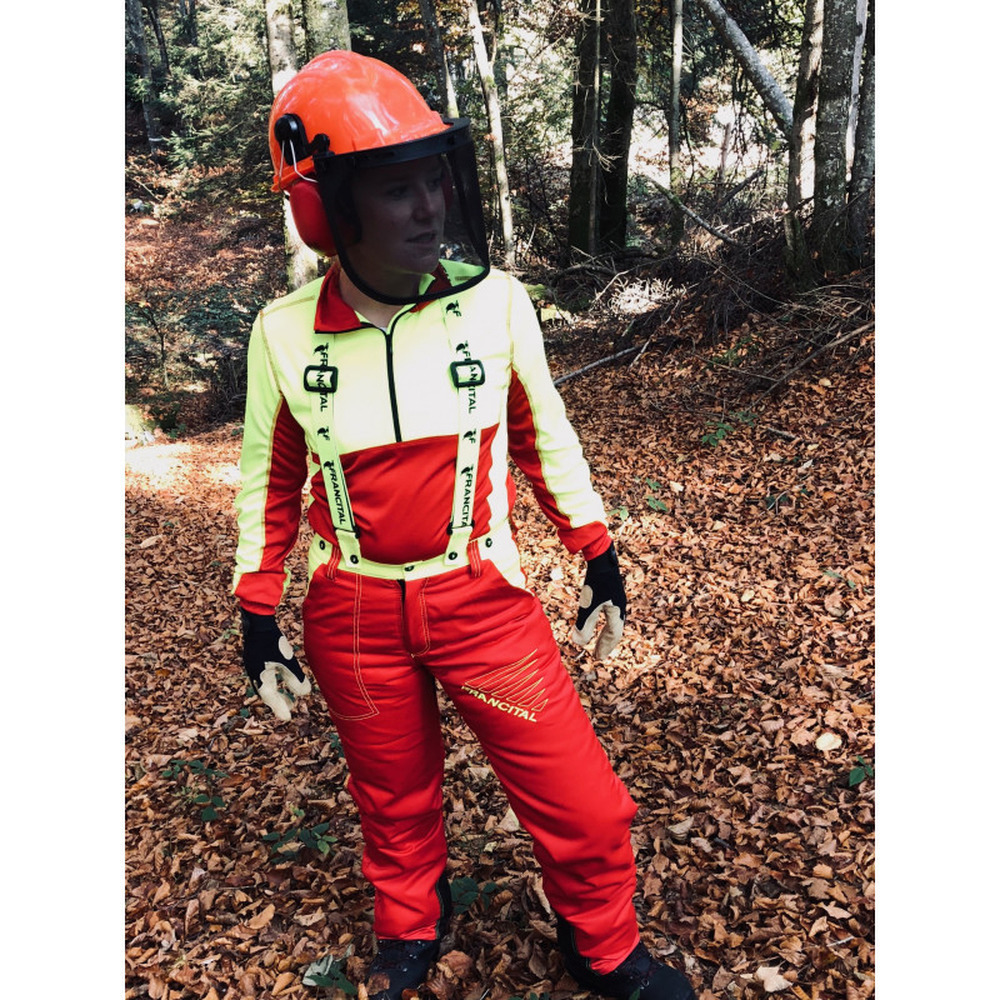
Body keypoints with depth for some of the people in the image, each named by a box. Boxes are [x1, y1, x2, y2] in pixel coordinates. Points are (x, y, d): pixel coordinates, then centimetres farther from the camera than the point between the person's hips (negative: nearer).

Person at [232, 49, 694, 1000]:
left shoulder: (494, 300, -9)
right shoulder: (283, 333, -8)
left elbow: (545, 435, 4)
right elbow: (271, 478, 6)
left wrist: (601, 566, 7)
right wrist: (257, 618, 8)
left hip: (482, 599, 0)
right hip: (352, 616, 1)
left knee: (584, 810, 3)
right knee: (394, 803, 21)